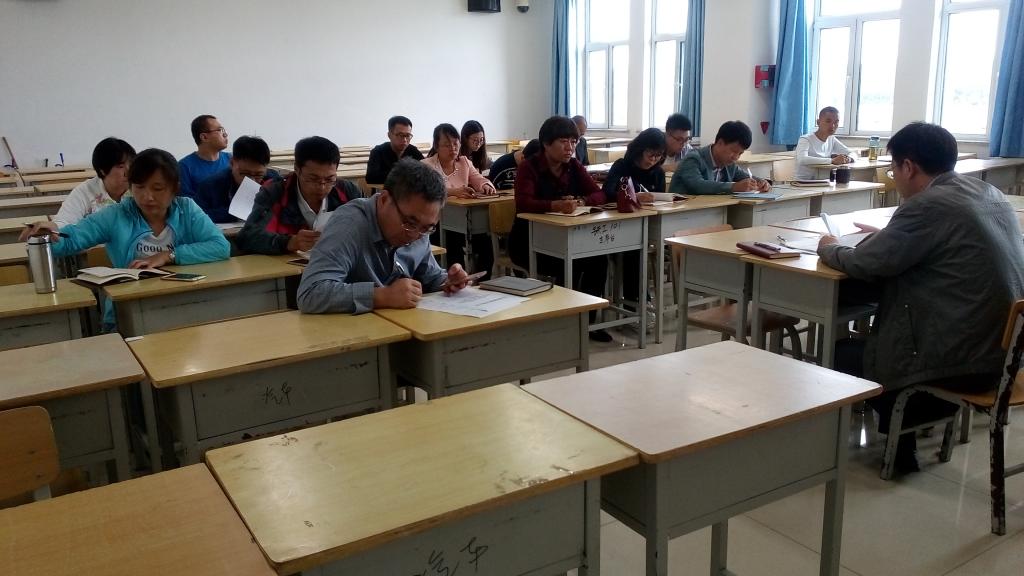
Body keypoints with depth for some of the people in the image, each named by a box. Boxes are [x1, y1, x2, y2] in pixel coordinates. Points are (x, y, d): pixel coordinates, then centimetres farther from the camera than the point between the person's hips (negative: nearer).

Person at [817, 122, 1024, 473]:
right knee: (865, 341, 25)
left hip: (964, 360, -9)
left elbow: (866, 264, -14)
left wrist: (828, 248, 4)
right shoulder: (987, 193, 7)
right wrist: (886, 236, 15)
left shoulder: (929, 206, -20)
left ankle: (900, 445, 26)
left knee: (842, 356, 9)